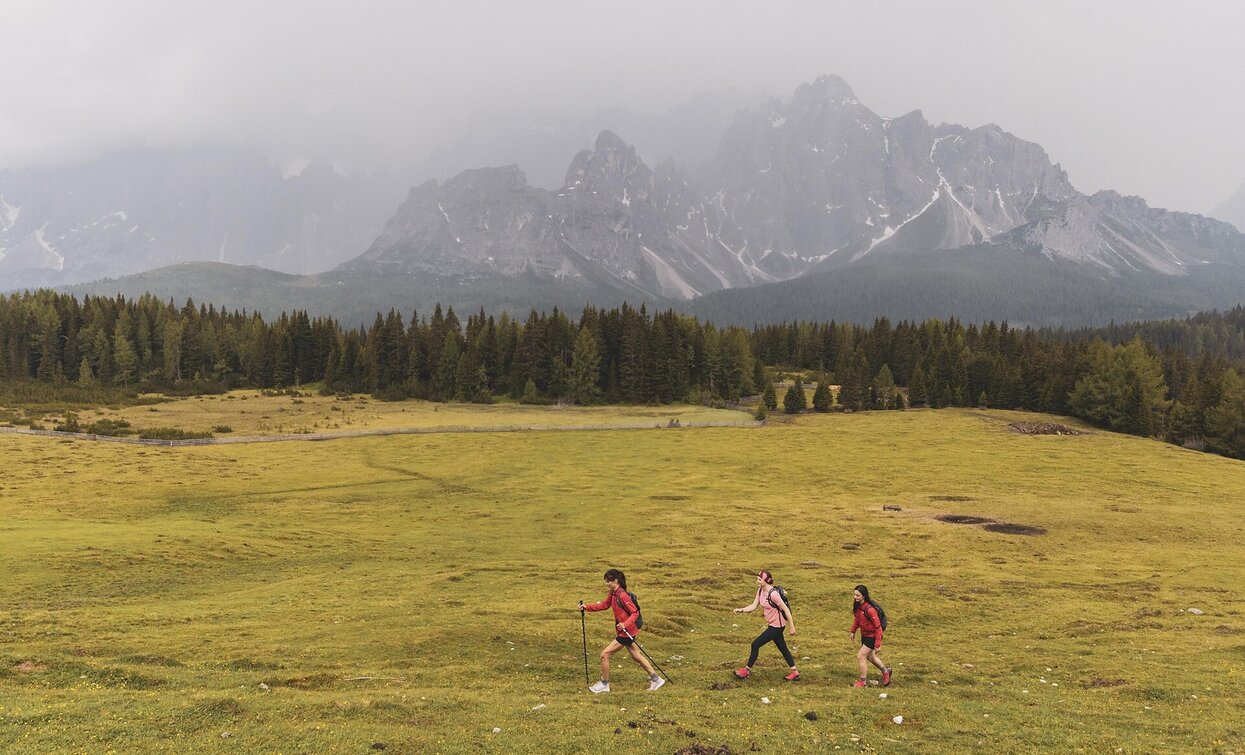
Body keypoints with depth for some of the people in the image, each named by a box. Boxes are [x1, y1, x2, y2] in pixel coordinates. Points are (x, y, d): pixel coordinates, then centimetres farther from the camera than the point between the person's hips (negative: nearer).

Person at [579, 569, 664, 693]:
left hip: (626, 632, -10)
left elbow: (635, 613, -21)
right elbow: (604, 605, 15)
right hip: (624, 631, 10)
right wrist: (587, 607, 6)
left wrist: (625, 624, -33)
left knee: (604, 655, -5)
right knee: (636, 656, 19)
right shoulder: (612, 594, 4)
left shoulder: (622, 596, -23)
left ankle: (604, 685, 11)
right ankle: (656, 679, 30)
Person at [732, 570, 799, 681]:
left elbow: (786, 610, -21)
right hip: (772, 625, 9)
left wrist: (791, 627, -17)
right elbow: (753, 606, 2)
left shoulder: (773, 594, -26)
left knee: (755, 644, -4)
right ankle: (795, 672, 27)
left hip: (776, 626, -9)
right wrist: (741, 610, -15)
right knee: (782, 648, 17)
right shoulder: (760, 591, 1)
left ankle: (747, 670, 11)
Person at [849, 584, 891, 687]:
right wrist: (853, 631, 11)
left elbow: (878, 627, -26)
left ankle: (863, 681, 13)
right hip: (864, 635, 9)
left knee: (860, 656, -5)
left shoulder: (869, 609, -32)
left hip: (872, 637, -9)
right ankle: (885, 672, 48)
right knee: (870, 656, 24)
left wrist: (877, 644, -24)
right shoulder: (857, 605, -8)